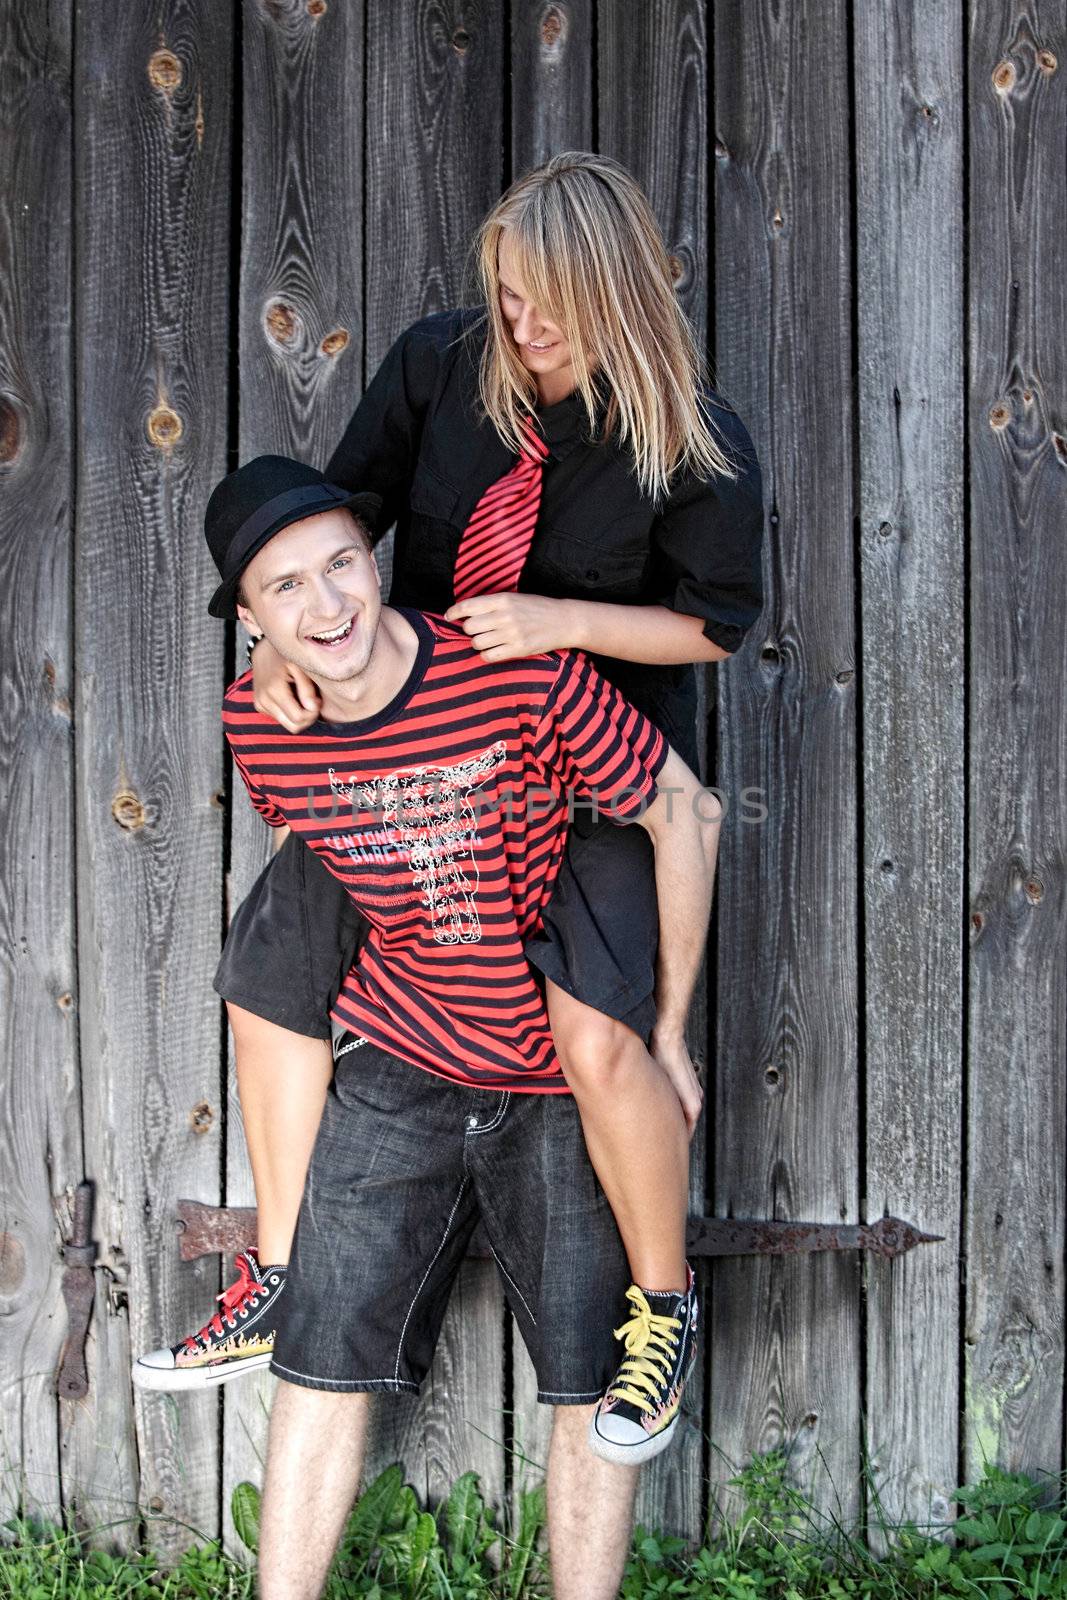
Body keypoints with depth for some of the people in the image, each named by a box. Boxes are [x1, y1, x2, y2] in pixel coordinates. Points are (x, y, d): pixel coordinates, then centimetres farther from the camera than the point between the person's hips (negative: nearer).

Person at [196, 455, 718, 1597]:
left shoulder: (523, 677, -22)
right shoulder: (257, 725, -9)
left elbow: (680, 809, -12)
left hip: (570, 1073, -2)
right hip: (398, 1064, 3)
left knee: (593, 1382, 3)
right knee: (326, 1360, 5)